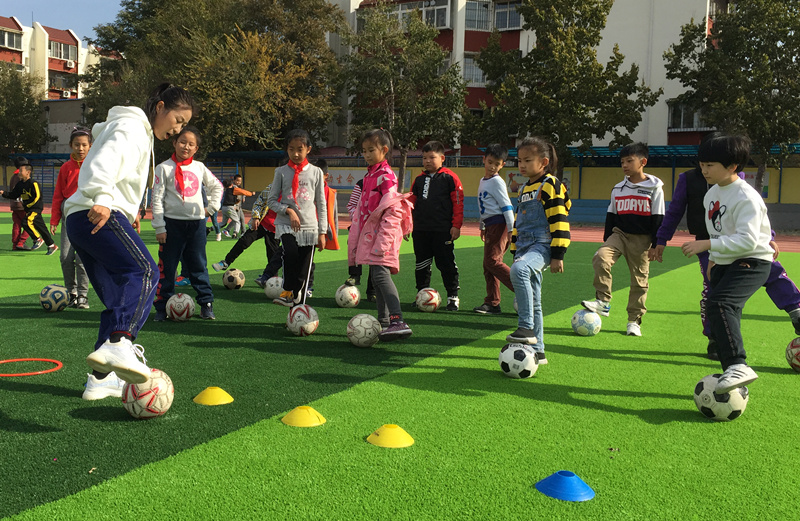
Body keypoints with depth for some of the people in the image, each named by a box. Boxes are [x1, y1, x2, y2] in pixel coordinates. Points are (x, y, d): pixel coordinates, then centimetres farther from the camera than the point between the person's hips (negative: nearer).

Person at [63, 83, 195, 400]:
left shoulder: (142, 135, 31)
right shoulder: (131, 126, 0)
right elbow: (104, 159, -19)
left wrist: (128, 211, 24)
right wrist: (102, 200, -32)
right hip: (99, 215, -10)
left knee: (119, 301, 8)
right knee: (143, 271, -29)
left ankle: (101, 379, 10)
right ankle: (118, 345, -48)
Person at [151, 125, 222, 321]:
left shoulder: (199, 167, 9)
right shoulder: (164, 168, -1)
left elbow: (217, 186, 23)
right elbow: (157, 198, -3)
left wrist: (211, 207, 9)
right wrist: (159, 227, -8)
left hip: (197, 222, 3)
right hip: (173, 222, -2)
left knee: (199, 265, 8)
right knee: (167, 267, 1)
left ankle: (206, 303, 14)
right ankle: (162, 307, 10)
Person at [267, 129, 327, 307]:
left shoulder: (316, 172, 7)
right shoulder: (282, 171, 6)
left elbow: (321, 204, 9)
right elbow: (271, 200, 7)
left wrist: (322, 232, 5)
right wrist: (288, 210, -11)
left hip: (309, 226, 1)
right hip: (286, 225, -1)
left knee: (303, 273, 0)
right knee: (291, 253, -30)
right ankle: (288, 291, -13)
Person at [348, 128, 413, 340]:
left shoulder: (386, 175, -11)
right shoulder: (369, 174, 18)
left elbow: (391, 211, -18)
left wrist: (382, 241, -24)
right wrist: (356, 239, 24)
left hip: (383, 230, -10)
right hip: (369, 231, 10)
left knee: (381, 274, -22)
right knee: (377, 278, 12)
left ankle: (398, 321, -30)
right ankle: (383, 323, 20)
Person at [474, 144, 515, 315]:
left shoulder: (497, 182, -8)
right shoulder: (483, 181, 18)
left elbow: (506, 206, -13)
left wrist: (511, 230, -17)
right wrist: (482, 226, 29)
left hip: (499, 224, -9)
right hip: (490, 226, 9)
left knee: (492, 260, -16)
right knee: (488, 265, 7)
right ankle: (492, 303, 10)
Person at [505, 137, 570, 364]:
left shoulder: (550, 186, -5)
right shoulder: (523, 189, 20)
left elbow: (559, 222, -11)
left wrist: (557, 255, -16)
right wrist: (515, 250, 24)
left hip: (542, 246, -9)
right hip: (525, 248, 9)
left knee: (519, 269, -38)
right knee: (533, 302, 10)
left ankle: (527, 328, -36)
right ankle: (537, 351, 19)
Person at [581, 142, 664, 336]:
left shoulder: (654, 188, -3)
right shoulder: (618, 189, 8)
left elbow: (658, 219, -3)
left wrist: (655, 245, -7)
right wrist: (606, 241, 14)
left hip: (642, 239, -3)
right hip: (619, 234, 3)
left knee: (639, 280, 3)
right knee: (600, 258, -24)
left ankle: (634, 321, 14)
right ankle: (603, 302, -17)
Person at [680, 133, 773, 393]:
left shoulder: (746, 197, -19)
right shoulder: (712, 193, 9)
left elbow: (748, 241, -28)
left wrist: (707, 245, -31)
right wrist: (713, 258, 19)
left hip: (752, 261, -10)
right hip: (724, 263, 10)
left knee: (719, 303, -31)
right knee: (722, 316, 9)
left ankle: (738, 366, -33)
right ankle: (732, 377, 19)